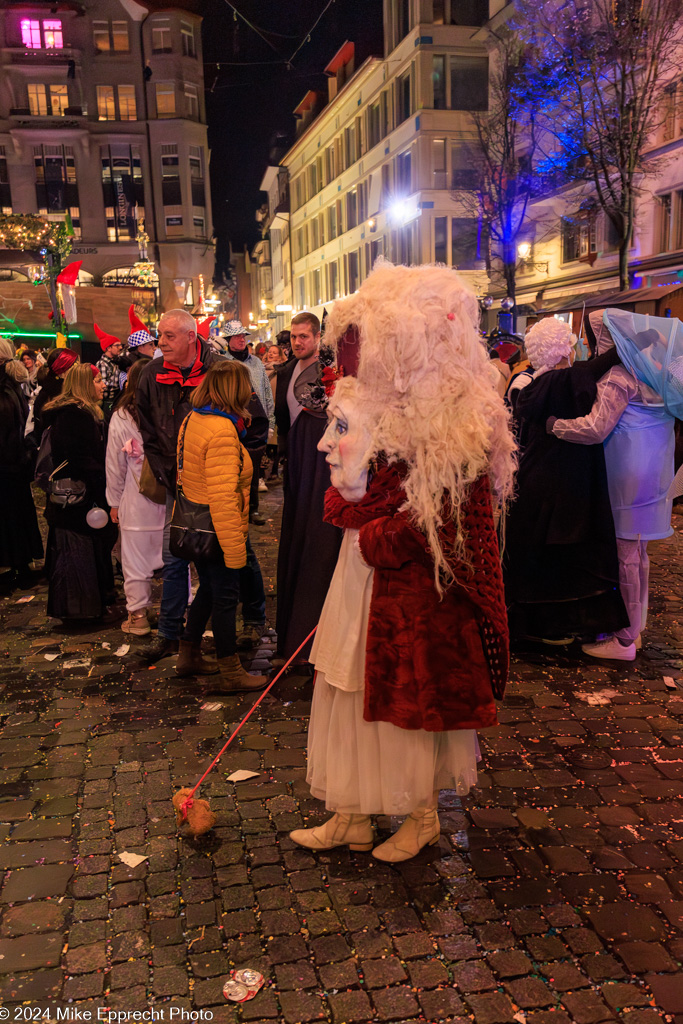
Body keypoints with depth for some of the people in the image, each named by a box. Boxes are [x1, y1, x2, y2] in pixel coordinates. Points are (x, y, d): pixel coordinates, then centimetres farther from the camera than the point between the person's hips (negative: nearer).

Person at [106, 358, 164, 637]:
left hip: (136, 501, -1)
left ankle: (138, 615, 18)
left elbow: (115, 465, 0)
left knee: (136, 560, 9)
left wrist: (115, 501, 12)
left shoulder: (120, 418, -7)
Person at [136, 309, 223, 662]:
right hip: (177, 483, 3)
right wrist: (166, 476, 0)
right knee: (174, 559, 8)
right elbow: (149, 434, 8)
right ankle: (168, 634, 19)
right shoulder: (151, 375, 0)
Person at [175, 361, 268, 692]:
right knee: (226, 596, 3)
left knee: (209, 590, 22)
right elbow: (223, 497, -28)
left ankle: (189, 657, 34)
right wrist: (235, 548, -25)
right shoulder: (222, 431, -24)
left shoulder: (192, 420, 6)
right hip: (216, 529, -9)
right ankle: (231, 673, 16)